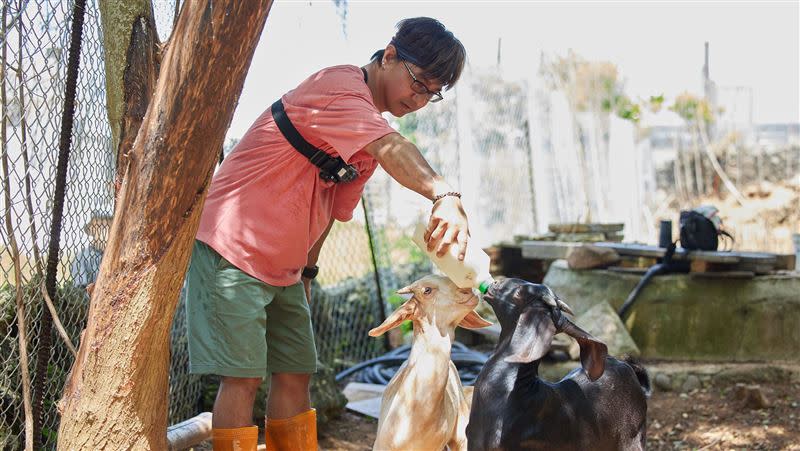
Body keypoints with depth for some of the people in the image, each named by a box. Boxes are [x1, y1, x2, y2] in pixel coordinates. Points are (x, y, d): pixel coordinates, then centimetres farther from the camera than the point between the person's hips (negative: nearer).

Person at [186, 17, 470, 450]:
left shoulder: (368, 123, 12)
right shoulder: (340, 87, -18)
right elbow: (392, 150, -38)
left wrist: (307, 270, 17)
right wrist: (444, 196, -53)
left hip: (285, 268, 10)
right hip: (232, 250, -9)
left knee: (295, 374, 9)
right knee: (243, 377, -10)